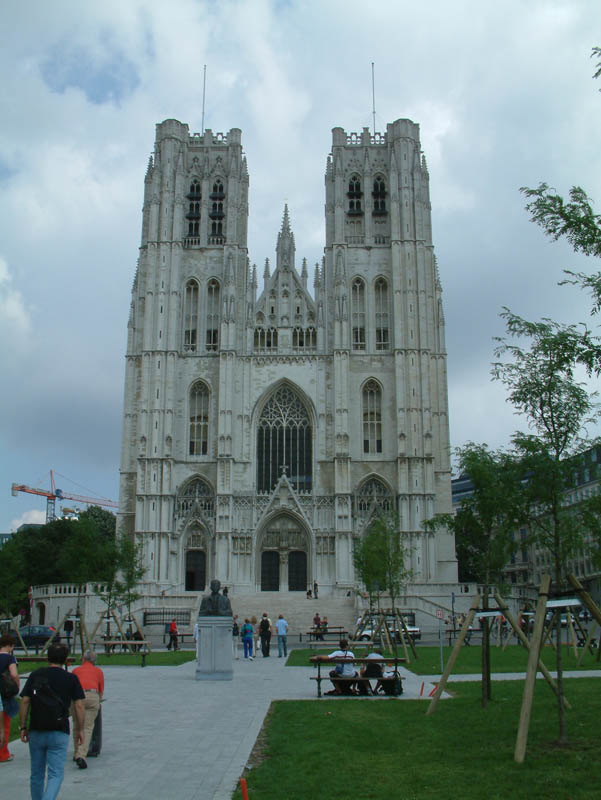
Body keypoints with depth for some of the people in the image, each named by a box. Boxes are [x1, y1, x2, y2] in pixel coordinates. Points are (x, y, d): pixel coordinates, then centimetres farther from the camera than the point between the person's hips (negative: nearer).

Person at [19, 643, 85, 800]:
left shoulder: (35, 675, 3)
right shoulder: (71, 678, -1)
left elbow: (25, 702, 0)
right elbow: (79, 706, -4)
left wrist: (23, 727, 8)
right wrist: (81, 730, 5)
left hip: (36, 732, 3)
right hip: (59, 733, -2)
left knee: (36, 774, 17)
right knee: (56, 774, -2)